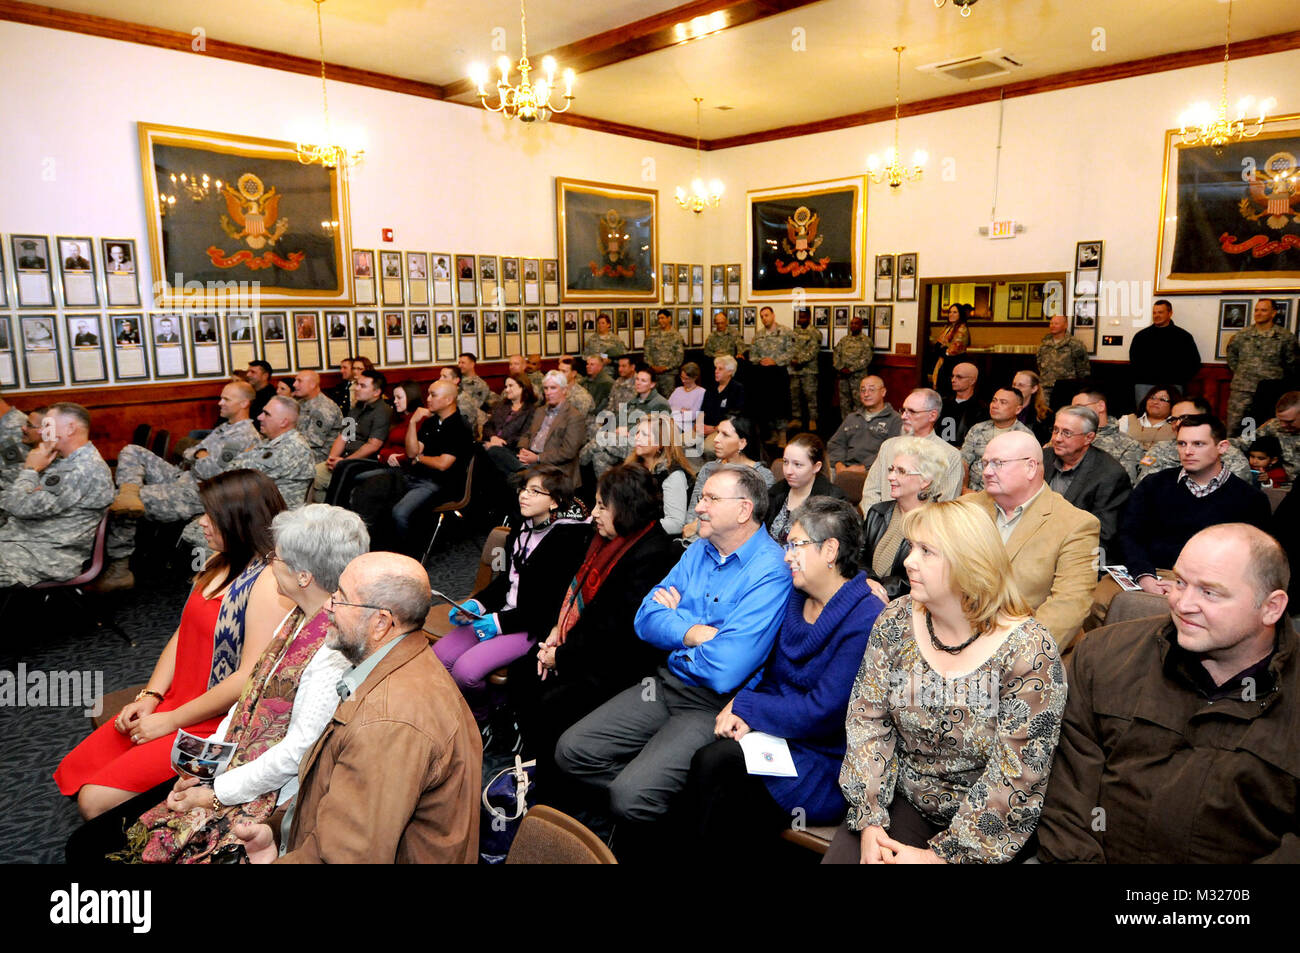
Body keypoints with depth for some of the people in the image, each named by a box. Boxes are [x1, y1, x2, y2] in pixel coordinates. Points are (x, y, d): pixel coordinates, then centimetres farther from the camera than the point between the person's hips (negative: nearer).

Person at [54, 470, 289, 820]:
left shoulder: (269, 582, -22)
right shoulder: (217, 563, 8)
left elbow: (250, 679, -24)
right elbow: (183, 635, 14)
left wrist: (170, 721, -15)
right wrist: (150, 697, 1)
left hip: (215, 723, -9)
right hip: (175, 700, 9)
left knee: (96, 801, -11)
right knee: (74, 775, 9)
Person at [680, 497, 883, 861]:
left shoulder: (866, 619, -18)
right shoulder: (796, 599, 7)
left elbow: (822, 711, -21)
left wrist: (745, 706, -13)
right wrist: (745, 715, -9)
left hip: (825, 761, -6)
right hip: (779, 735, 6)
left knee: (714, 762, -24)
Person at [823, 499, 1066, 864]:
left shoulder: (1029, 651, -19)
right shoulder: (897, 621, -6)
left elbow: (1015, 777, -18)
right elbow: (867, 718, -5)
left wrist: (944, 854, -17)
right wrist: (870, 820, -13)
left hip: (988, 824, -3)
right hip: (903, 799, 3)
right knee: (840, 856, -14)